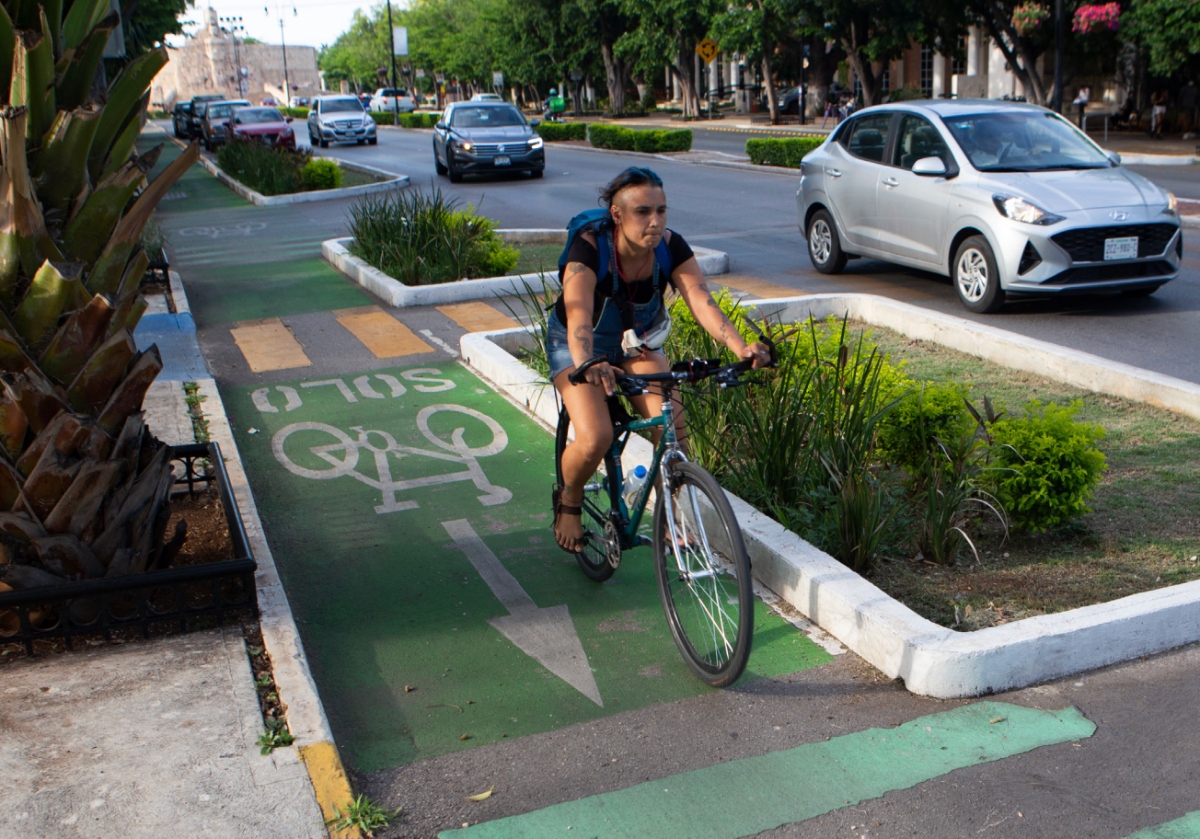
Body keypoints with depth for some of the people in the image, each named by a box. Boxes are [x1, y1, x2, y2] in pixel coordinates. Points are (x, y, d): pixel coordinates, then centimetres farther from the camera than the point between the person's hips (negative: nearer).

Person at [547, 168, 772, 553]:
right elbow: (579, 315, -45)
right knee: (595, 438, -24)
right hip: (577, 346, -3)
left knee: (672, 423, -20)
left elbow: (702, 302, -31)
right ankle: (568, 500, 9)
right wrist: (587, 365, -66)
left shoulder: (671, 247, -20)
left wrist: (742, 348, -49)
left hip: (635, 343, 4)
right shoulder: (589, 248, -31)